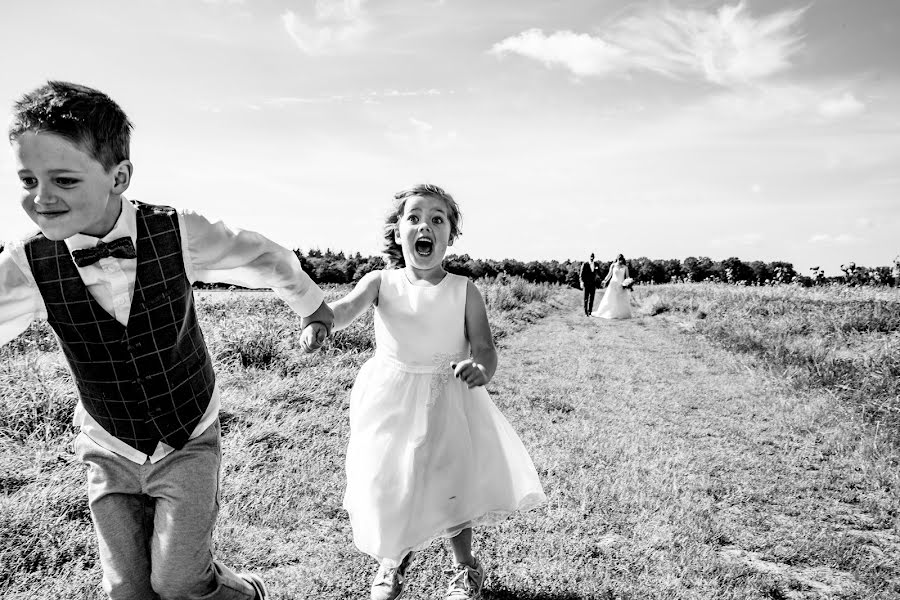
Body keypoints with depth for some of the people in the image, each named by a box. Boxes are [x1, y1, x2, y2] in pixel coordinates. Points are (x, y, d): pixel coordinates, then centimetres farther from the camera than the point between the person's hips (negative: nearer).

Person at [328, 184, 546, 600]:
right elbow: (346, 308, -25)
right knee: (386, 486, 13)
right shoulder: (381, 283, -8)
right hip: (390, 403, 1)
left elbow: (485, 348, -11)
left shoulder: (464, 291, -8)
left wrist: (480, 370, -35)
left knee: (452, 489, 7)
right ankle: (394, 558, 46)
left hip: (448, 403, -1)